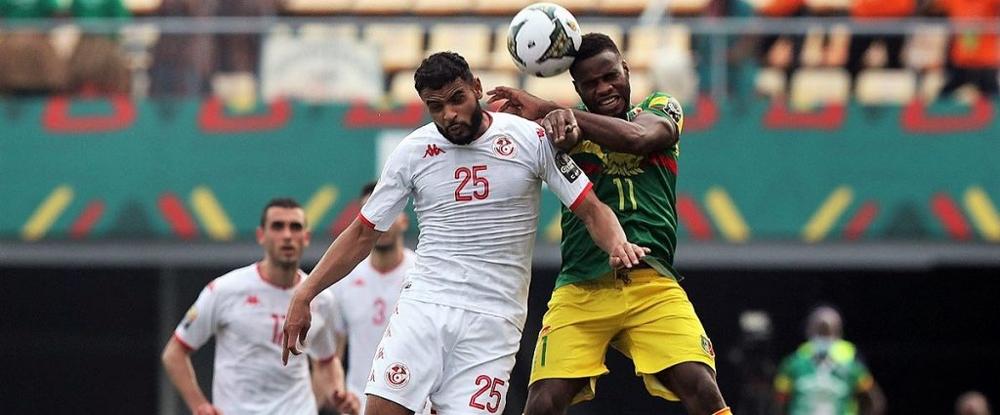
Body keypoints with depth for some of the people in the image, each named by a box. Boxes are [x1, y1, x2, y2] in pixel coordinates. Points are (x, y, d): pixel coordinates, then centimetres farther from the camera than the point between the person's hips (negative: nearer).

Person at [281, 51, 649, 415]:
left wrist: (616, 243, -21)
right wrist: (303, 296, 6)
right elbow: (363, 234, 12)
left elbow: (591, 210, 1)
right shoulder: (412, 152, 4)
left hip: (493, 320, -1)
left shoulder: (531, 139, -2)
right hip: (423, 304, 2)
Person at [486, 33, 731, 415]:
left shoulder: (660, 109, 12)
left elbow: (637, 137, -12)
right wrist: (560, 123, -40)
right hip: (581, 289, 0)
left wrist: (547, 110, -17)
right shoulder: (570, 127, 11)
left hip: (653, 284, 0)